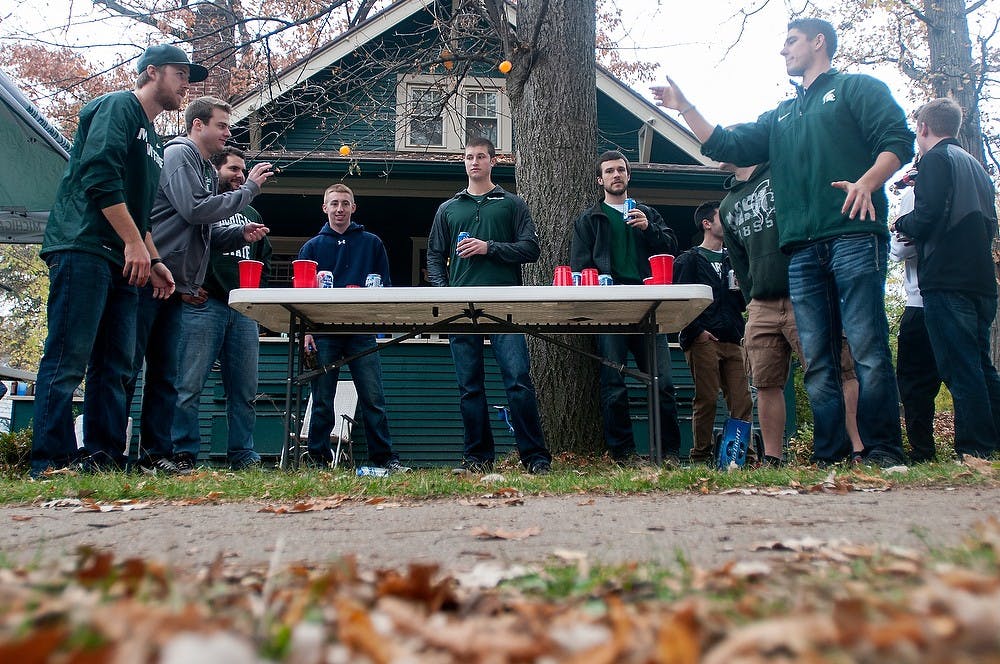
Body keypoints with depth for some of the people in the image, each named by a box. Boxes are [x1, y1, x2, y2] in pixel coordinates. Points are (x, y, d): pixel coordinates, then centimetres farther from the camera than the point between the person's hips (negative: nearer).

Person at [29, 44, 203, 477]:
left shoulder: (153, 141, 28)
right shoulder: (118, 106, 0)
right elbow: (100, 175, -14)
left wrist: (154, 260, 17)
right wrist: (135, 243, -16)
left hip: (121, 262, 10)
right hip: (83, 248, -9)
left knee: (115, 366, 4)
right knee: (69, 358, -12)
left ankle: (103, 457, 5)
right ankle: (51, 463, -11)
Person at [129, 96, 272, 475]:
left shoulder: (207, 170, 22)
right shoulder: (178, 154, -4)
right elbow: (194, 210, -18)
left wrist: (240, 235, 7)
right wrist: (248, 189, -10)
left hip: (174, 287, 10)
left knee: (165, 375, 8)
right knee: (128, 367, -7)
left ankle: (157, 454, 12)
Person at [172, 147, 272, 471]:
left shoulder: (251, 213, 26)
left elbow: (265, 258, 29)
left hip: (245, 310, 6)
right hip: (203, 305, -6)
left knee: (245, 390, 4)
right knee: (189, 387, -9)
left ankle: (243, 455, 10)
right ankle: (183, 454, -4)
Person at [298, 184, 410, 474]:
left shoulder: (372, 243, 13)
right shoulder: (312, 247, 13)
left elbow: (385, 286, 12)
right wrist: (306, 331, -1)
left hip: (362, 332, -1)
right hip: (323, 333, 1)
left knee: (374, 398, -4)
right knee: (322, 402, 4)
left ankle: (385, 457, 1)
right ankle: (319, 459, 11)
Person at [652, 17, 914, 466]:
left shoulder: (858, 88, 12)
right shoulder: (781, 117, 30)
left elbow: (899, 141, 0)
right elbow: (727, 146, 25)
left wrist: (867, 181, -18)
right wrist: (685, 109, 19)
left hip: (853, 236, -6)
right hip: (802, 249, 6)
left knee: (868, 348, -10)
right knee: (817, 360, 2)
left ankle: (883, 451, -5)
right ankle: (829, 455, 4)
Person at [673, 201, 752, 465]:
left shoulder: (731, 260, 24)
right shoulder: (689, 259, 6)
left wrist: (743, 289, 5)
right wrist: (696, 331, -14)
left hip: (732, 340, 5)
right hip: (703, 340, -5)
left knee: (742, 401, -1)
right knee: (707, 399, -7)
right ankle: (701, 456, 2)